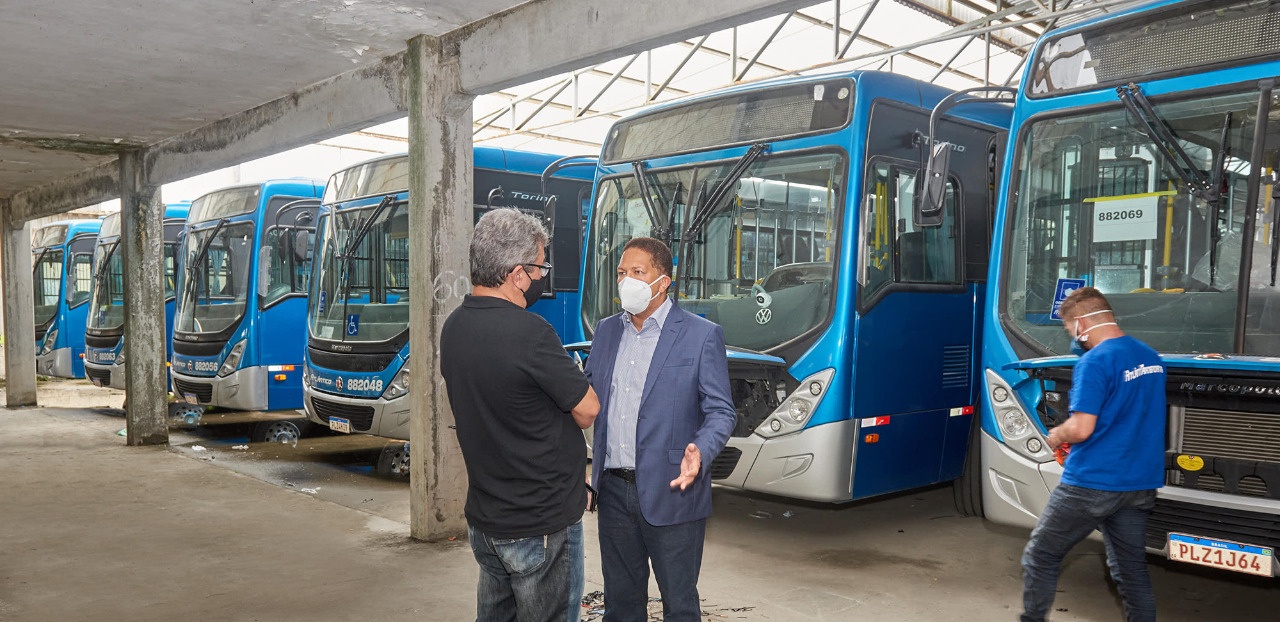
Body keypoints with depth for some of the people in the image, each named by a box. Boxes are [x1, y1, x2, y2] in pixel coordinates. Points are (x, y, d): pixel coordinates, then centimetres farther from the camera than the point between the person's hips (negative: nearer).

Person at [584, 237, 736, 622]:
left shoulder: (702, 335, -7)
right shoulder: (606, 330, 9)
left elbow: (720, 411, -7)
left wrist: (700, 452, -26)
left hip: (670, 493, -5)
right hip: (614, 490, 5)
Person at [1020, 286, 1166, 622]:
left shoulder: (1095, 362, -17)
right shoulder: (1151, 358, 9)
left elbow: (1081, 428, -22)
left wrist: (1055, 437, -3)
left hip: (1091, 483, -8)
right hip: (1140, 484, 8)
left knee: (1040, 557, 7)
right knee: (1131, 569, 15)